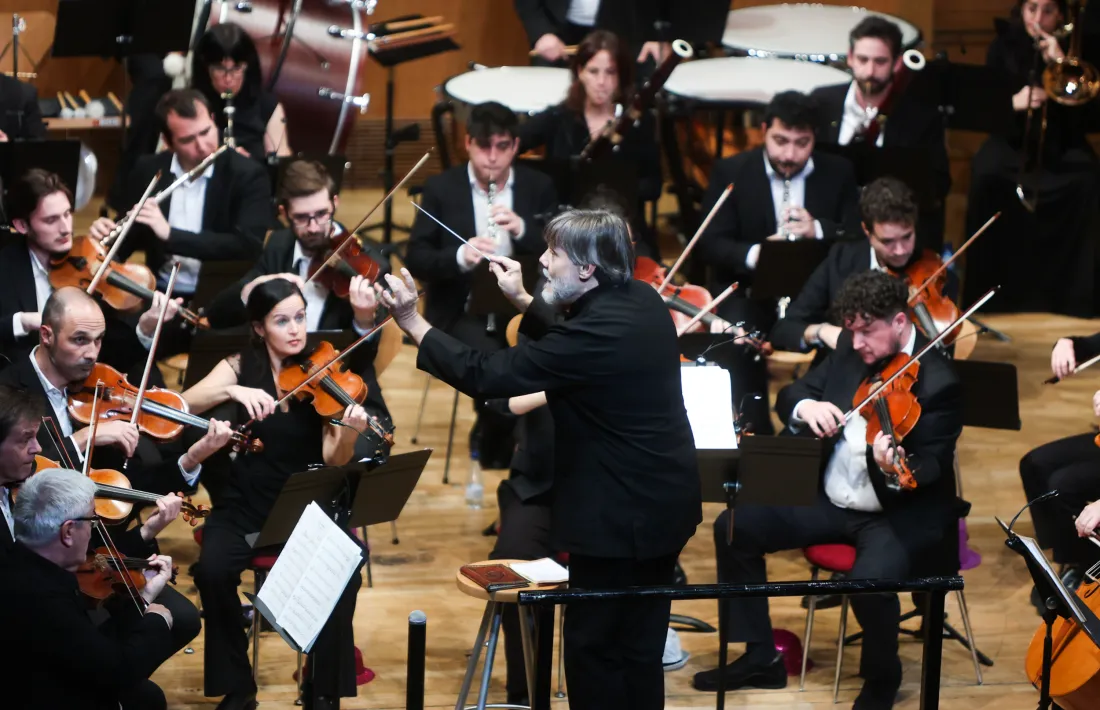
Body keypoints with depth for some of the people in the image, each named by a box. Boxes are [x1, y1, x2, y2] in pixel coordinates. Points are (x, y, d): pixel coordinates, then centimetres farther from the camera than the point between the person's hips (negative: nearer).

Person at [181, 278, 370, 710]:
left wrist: (349, 434, -34)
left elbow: (332, 461, -12)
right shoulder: (241, 368, 0)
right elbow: (184, 404, -16)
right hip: (246, 505, 1)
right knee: (213, 571, -28)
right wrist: (232, 391, -33)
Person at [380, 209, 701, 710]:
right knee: (640, 645, 17)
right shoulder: (642, 300, 2)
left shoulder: (597, 332, -25)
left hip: (622, 516, -9)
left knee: (594, 647, 1)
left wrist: (410, 321, -15)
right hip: (664, 500, 9)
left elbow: (484, 376, -23)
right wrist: (523, 301, 22)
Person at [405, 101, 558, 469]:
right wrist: (460, 256, -25)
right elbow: (415, 260, -5)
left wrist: (522, 230, -19)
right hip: (463, 310, -2)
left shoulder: (539, 188, 5)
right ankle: (494, 435, 1)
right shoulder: (441, 188, 1)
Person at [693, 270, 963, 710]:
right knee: (735, 526, -1)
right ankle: (761, 657, 11)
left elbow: (930, 469, -25)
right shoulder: (851, 351, 1)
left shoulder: (936, 382, -19)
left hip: (904, 513, -7)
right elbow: (789, 394, 7)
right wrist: (805, 407, -18)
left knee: (872, 578, -36)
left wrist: (896, 471, -49)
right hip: (831, 501, 7)